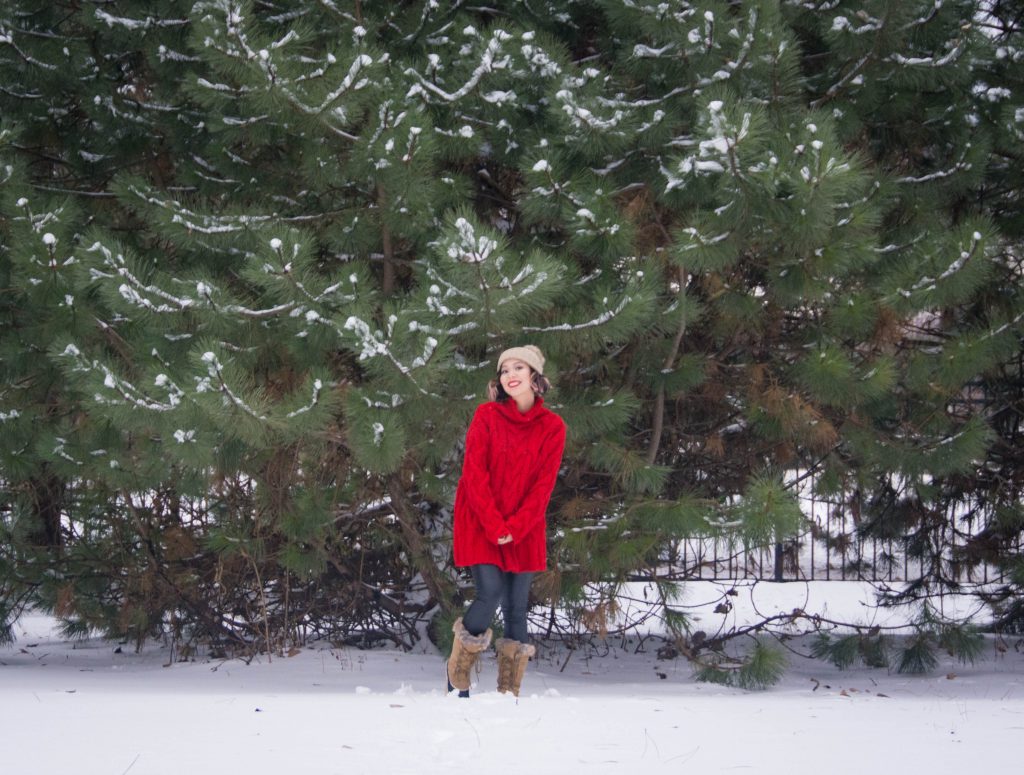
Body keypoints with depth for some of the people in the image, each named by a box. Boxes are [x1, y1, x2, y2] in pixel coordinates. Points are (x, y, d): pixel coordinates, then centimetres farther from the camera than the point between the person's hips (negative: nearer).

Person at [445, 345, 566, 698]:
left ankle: (510, 693, 9)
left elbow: (543, 484, -4)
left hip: (524, 529, 2)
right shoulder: (486, 416, -4)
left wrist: (515, 528, -14)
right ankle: (457, 680, 4)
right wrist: (494, 526, -15)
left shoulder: (552, 427, -1)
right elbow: (475, 474, -8)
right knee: (490, 594, -14)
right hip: (480, 523, -2)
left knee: (517, 604, 1)